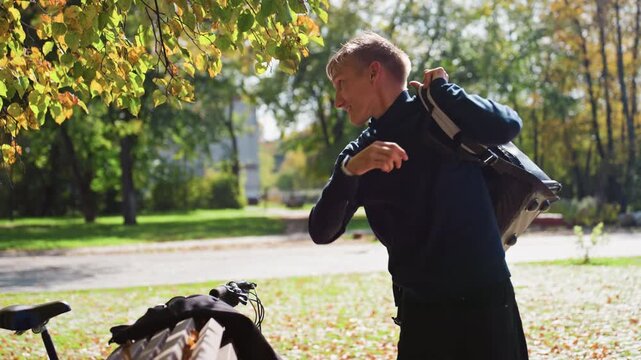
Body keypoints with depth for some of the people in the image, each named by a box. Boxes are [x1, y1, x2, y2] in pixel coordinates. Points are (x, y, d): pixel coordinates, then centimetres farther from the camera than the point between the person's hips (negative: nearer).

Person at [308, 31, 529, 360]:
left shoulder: (440, 118, -4)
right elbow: (322, 231, -3)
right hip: (419, 310, 4)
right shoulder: (359, 154, 8)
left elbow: (506, 126, -23)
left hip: (483, 300, -4)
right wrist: (348, 170, -18)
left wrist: (440, 88, -10)